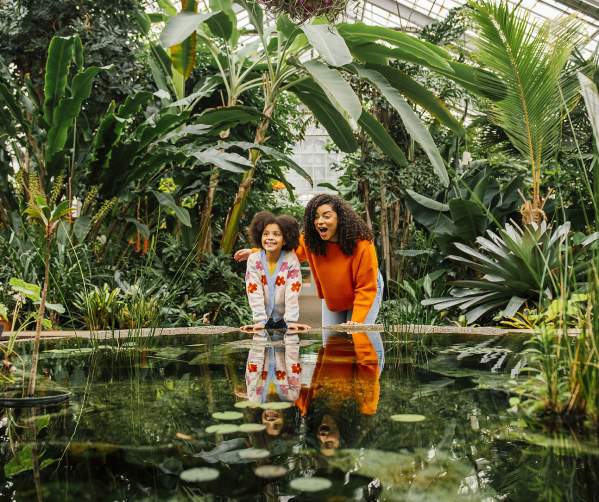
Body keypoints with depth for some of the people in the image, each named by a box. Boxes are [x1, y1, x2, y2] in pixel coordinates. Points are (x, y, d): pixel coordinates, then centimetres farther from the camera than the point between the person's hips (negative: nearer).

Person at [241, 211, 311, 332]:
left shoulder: (291, 260, -10)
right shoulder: (253, 260, -8)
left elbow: (292, 293, -15)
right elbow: (254, 293, -13)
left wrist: (291, 321, -22)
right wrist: (259, 321, -20)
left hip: (283, 321, -1)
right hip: (264, 321, 1)